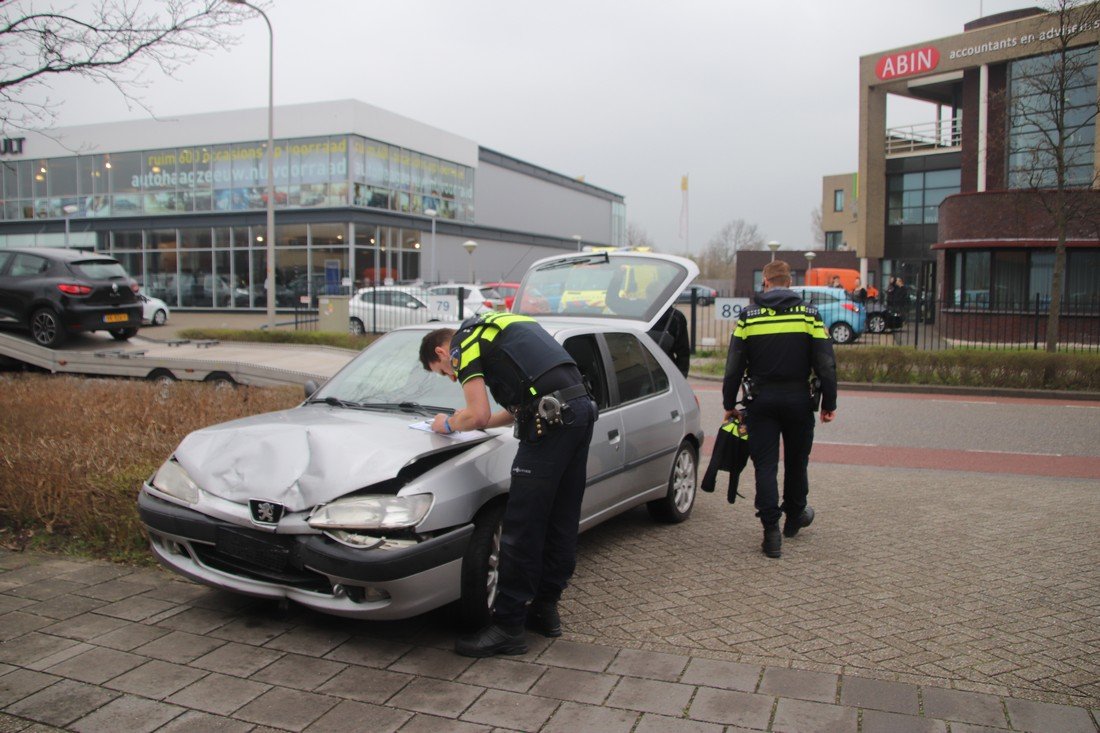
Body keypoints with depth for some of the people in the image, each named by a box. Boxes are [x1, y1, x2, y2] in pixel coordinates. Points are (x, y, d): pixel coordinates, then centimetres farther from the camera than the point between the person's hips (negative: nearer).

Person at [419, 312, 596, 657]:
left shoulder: (464, 342, 3)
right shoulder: (493, 329, 30)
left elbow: (477, 415, -8)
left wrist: (448, 424, 13)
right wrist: (481, 421, 31)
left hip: (552, 421, -10)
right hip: (582, 406, 10)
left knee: (522, 527, -3)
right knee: (561, 521, 16)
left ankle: (507, 628, 4)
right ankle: (546, 608, 28)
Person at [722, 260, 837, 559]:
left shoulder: (748, 316, -1)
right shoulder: (809, 315, -1)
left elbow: (733, 367, -1)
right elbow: (826, 364, -3)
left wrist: (729, 404, 7)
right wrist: (829, 404, 3)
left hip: (761, 400, -1)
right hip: (798, 400, 1)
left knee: (765, 465, 2)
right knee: (796, 461, 18)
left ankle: (772, 532, -3)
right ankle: (795, 516, 36)